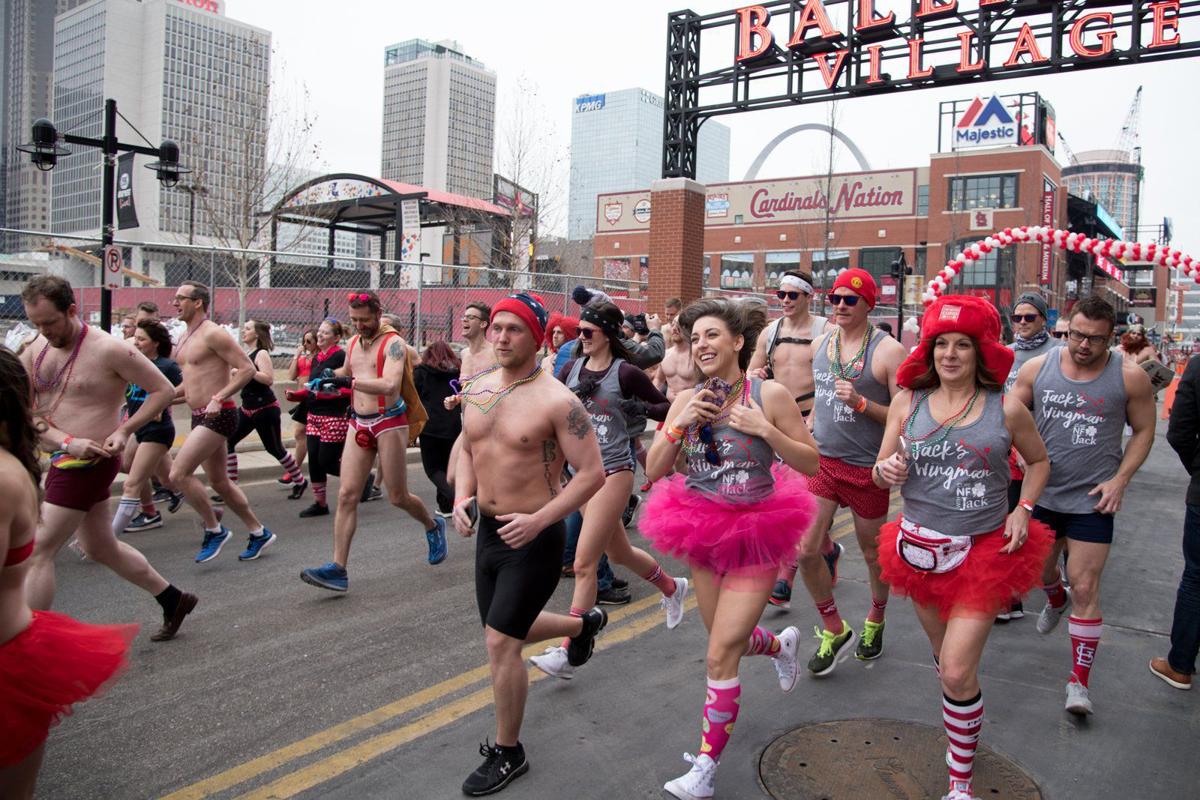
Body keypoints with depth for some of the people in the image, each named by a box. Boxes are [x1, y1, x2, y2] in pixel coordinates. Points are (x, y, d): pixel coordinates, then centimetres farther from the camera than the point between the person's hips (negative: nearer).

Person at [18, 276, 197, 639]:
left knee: (37, 552, -6)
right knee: (101, 548, 19)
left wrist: (125, 430, -17)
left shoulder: (109, 349, -15)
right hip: (63, 458, 8)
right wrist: (67, 441, -18)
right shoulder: (34, 351, 3)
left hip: (88, 461, -8)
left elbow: (163, 390, -9)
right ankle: (174, 600, 34)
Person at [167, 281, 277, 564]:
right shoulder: (184, 338, 15)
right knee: (219, 481, 15)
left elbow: (248, 369, -19)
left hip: (218, 416, -10)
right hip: (200, 417, 10)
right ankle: (259, 532, 26)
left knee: (178, 474, -16)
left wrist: (219, 398, -25)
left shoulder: (213, 334, -13)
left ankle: (214, 530, 1)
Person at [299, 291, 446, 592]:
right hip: (358, 424, 6)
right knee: (347, 495, -4)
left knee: (397, 497, 5)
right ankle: (338, 568, -4)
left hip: (388, 423, -6)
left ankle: (433, 526, 36)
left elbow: (389, 385, -27)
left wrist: (349, 382, -29)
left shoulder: (393, 343, -11)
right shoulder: (353, 343, 11)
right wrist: (331, 376, 10)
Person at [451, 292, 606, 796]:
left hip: (534, 538, -7)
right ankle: (584, 624, 51)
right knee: (508, 633, 21)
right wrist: (462, 497, -1)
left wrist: (537, 520, -24)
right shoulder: (477, 390, 3)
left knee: (500, 643, -5)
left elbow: (592, 473, -17)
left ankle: (507, 754, 18)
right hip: (488, 530, 8)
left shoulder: (557, 401, -18)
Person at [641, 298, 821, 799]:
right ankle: (782, 645, 55)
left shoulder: (769, 395, -12)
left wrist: (764, 430, -21)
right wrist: (680, 425, -17)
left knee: (720, 656, -7)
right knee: (727, 642, 21)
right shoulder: (687, 399, -2)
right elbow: (654, 470, -3)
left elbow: (811, 463, -8)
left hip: (755, 538, -5)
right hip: (703, 533, 5)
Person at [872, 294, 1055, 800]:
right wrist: (888, 470, -21)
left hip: (984, 551, -3)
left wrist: (1024, 508, -4)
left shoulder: (1006, 408, -7)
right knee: (946, 655, 22)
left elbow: (1039, 461, 11)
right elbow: (880, 473, 2)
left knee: (957, 672, -8)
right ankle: (962, 731, 50)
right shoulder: (909, 401, -3)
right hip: (920, 547, 3)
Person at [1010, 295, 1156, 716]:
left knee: (1085, 586, -3)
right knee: (1040, 569, 21)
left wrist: (1120, 479, -8)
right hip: (1041, 492, 3)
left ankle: (1079, 681, 8)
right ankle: (1056, 601, 58)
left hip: (1092, 500, -3)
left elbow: (1143, 431, 3)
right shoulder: (1037, 368, -5)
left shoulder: (1129, 377, -8)